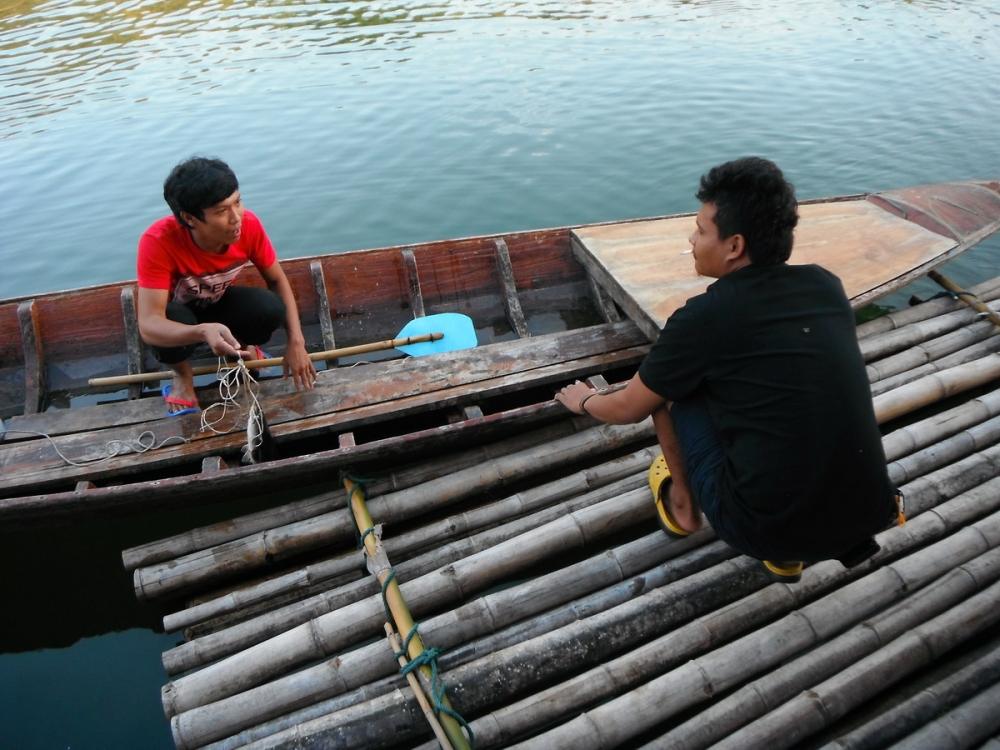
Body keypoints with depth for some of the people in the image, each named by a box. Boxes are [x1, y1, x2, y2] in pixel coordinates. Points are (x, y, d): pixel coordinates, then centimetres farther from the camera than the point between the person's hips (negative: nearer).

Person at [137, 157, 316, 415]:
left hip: (218, 303, 3)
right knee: (174, 320, -38)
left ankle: (239, 346, 8)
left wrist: (296, 342, -23)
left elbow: (277, 280, -12)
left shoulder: (248, 224, -28)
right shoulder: (158, 241, -37)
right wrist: (204, 332, -63)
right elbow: (149, 326, -42)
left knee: (271, 308, -28)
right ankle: (182, 375, -2)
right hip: (177, 312, -2)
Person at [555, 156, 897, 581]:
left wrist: (584, 400, 27)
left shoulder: (703, 317, -12)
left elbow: (627, 410, 5)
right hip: (869, 514, 5)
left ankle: (682, 506, 27)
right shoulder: (827, 286, 4)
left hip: (767, 530, -5)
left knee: (668, 388, 9)